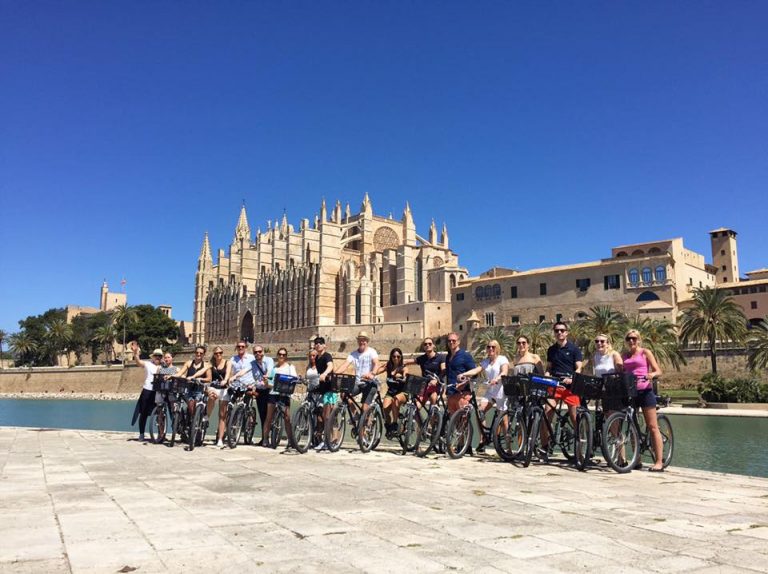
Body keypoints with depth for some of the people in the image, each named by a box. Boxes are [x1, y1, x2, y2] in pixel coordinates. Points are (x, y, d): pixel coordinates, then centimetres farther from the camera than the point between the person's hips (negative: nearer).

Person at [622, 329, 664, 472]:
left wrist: (652, 375, -24)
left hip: (645, 390, -5)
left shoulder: (645, 352, 3)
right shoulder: (624, 355, 15)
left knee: (652, 426, -6)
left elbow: (658, 371, -3)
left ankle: (659, 462, -6)